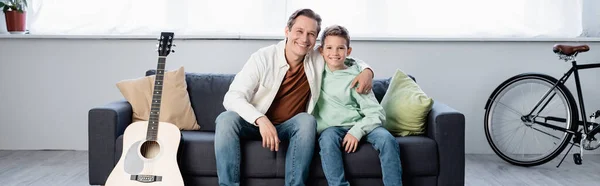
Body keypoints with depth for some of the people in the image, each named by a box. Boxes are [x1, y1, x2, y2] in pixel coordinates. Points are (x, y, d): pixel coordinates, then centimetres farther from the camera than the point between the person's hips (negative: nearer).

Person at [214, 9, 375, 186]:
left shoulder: (319, 58, -5)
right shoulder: (262, 58, -15)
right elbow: (232, 97, -23)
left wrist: (367, 70, -10)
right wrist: (261, 120, -41)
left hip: (288, 127, 2)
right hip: (255, 124, -2)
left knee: (307, 120, -31)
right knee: (227, 119, -32)